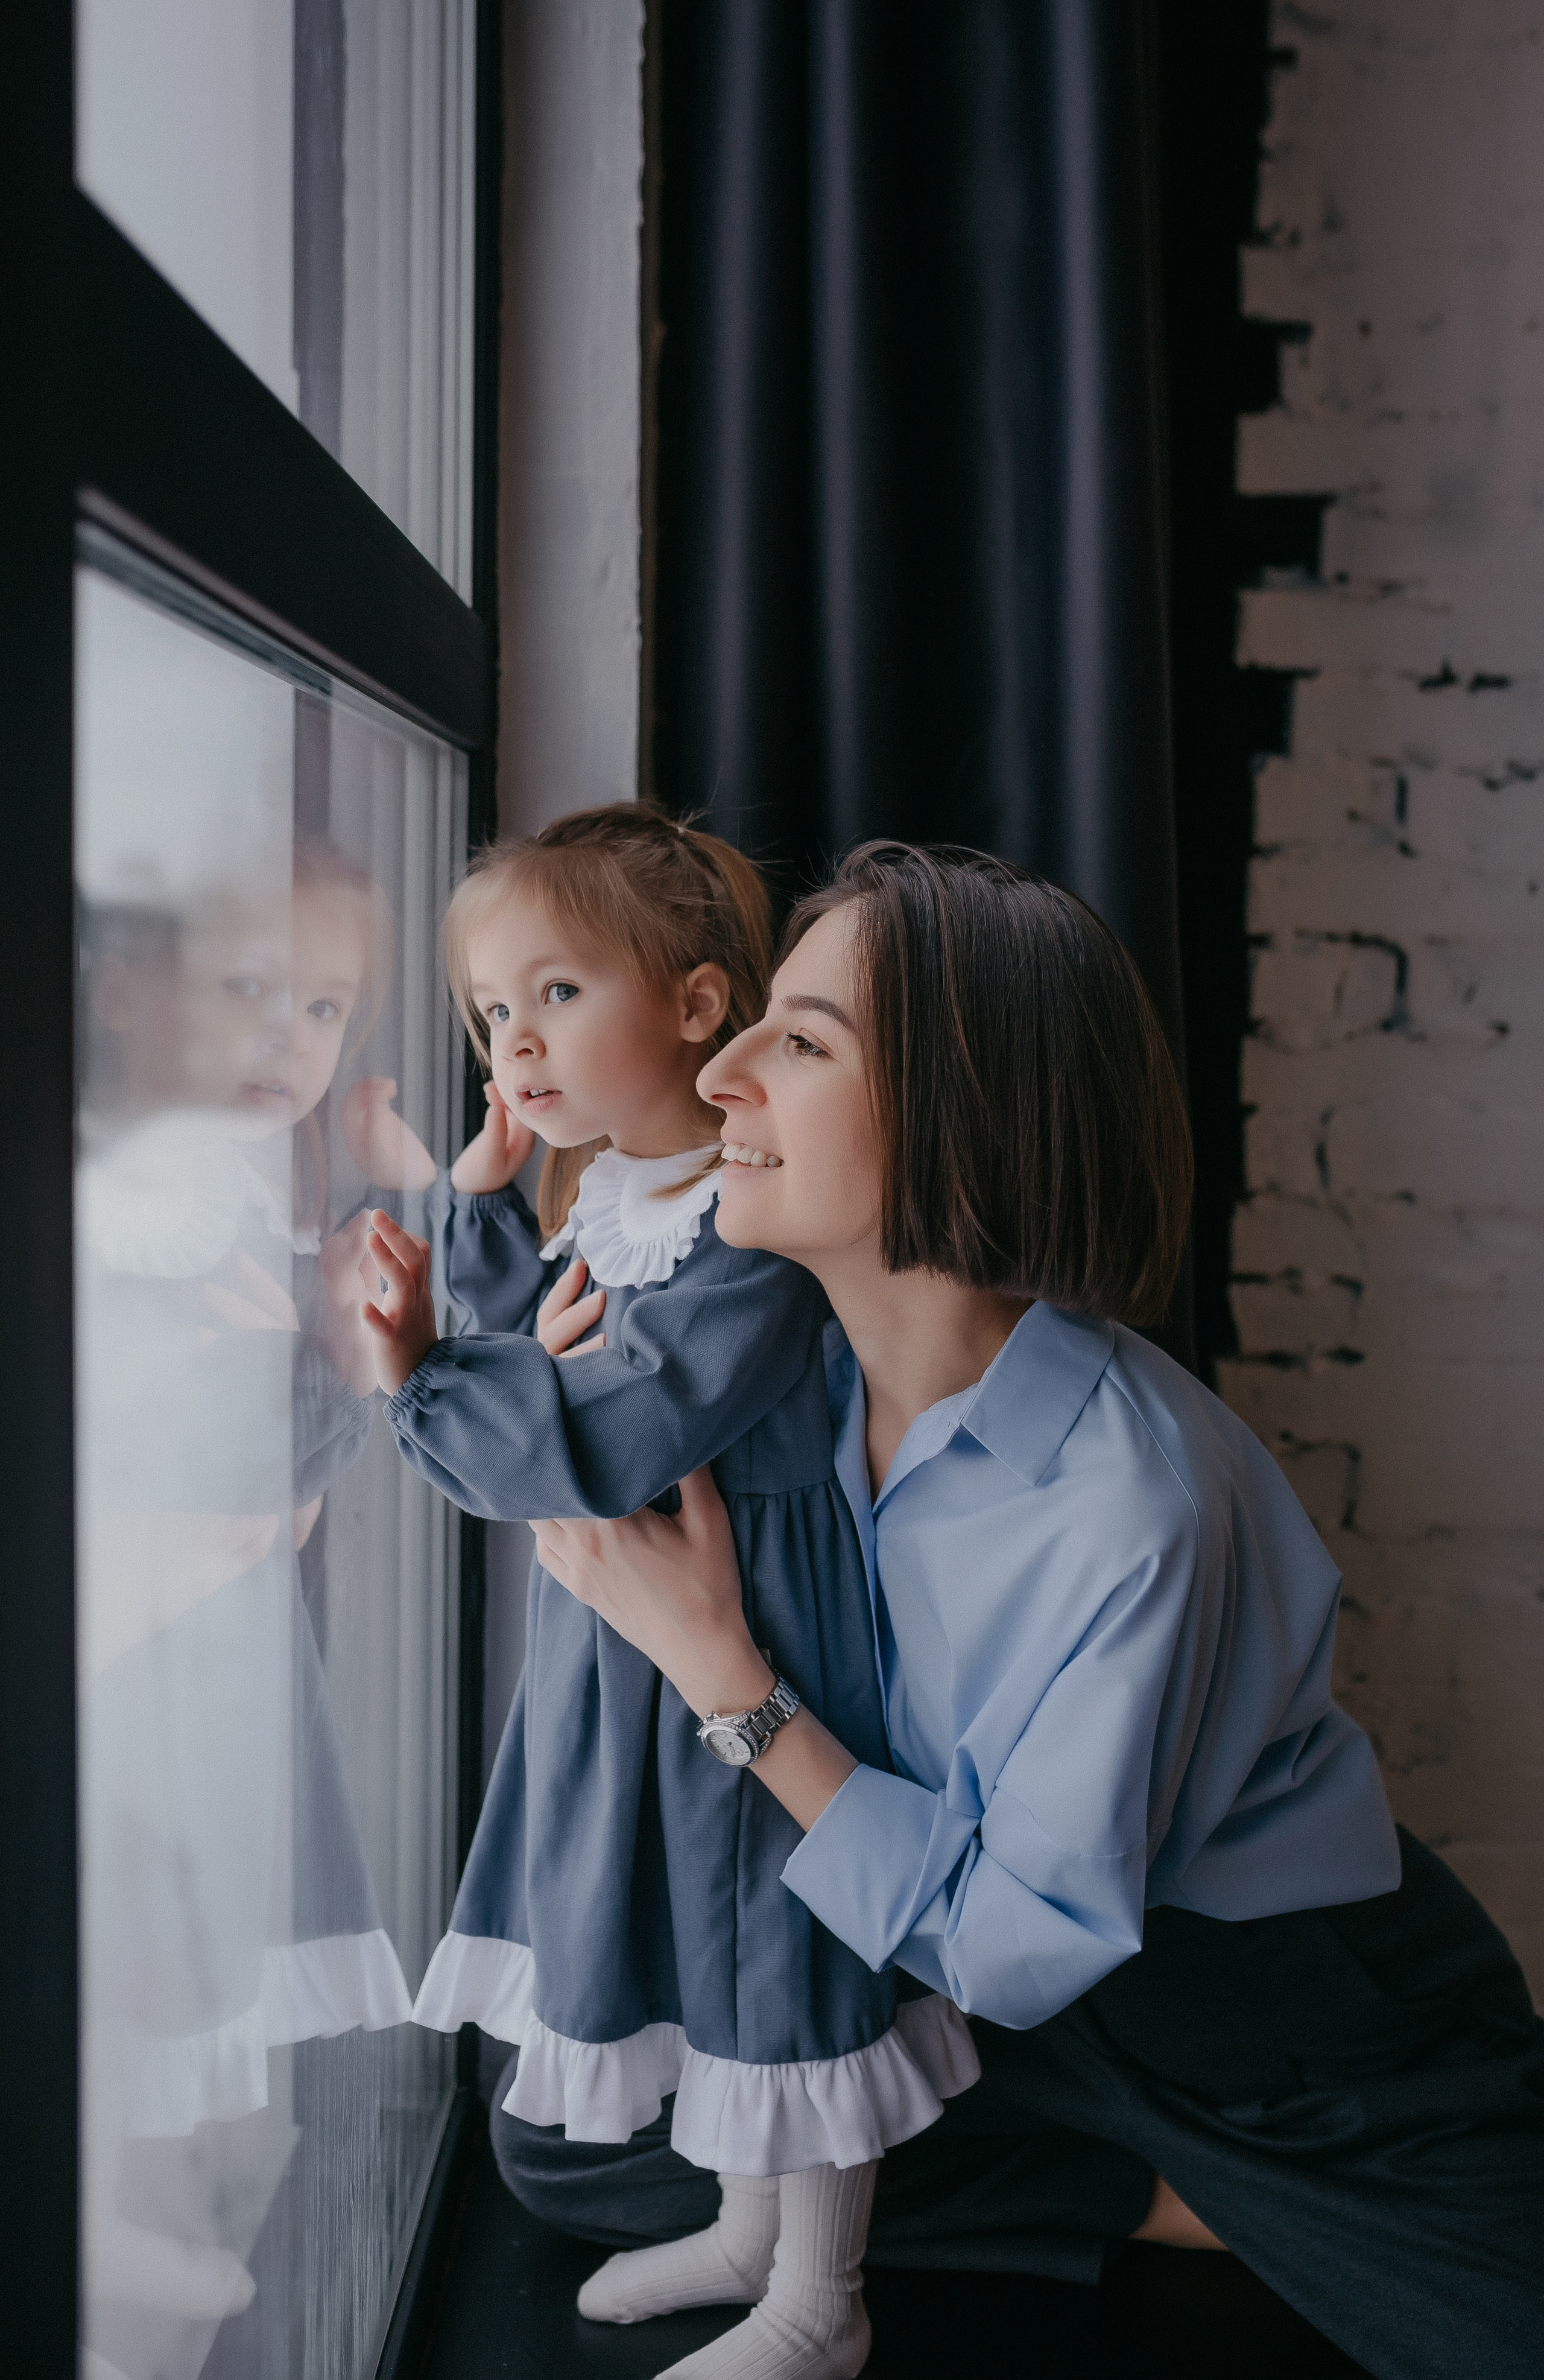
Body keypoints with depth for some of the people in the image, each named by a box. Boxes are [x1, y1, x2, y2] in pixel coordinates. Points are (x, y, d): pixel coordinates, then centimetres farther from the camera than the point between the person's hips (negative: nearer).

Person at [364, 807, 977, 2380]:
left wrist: (423, 1394, -17)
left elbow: (601, 1442, -31)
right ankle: (745, 2229, 47)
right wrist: (483, 1207, -2)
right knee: (688, 1939, 23)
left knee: (779, 1966, 8)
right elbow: (520, 1368, 6)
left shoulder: (757, 1222, -26)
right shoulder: (589, 1197, 5)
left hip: (752, 1649, -9)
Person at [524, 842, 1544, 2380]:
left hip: (1299, 2033, -6)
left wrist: (711, 1658, -26)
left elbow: (1015, 1947, -24)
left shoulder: (1132, 1493, -31)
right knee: (563, 2151, 0)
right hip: (953, 1961, 6)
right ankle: (1163, 2200, 6)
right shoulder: (801, 1363, -11)